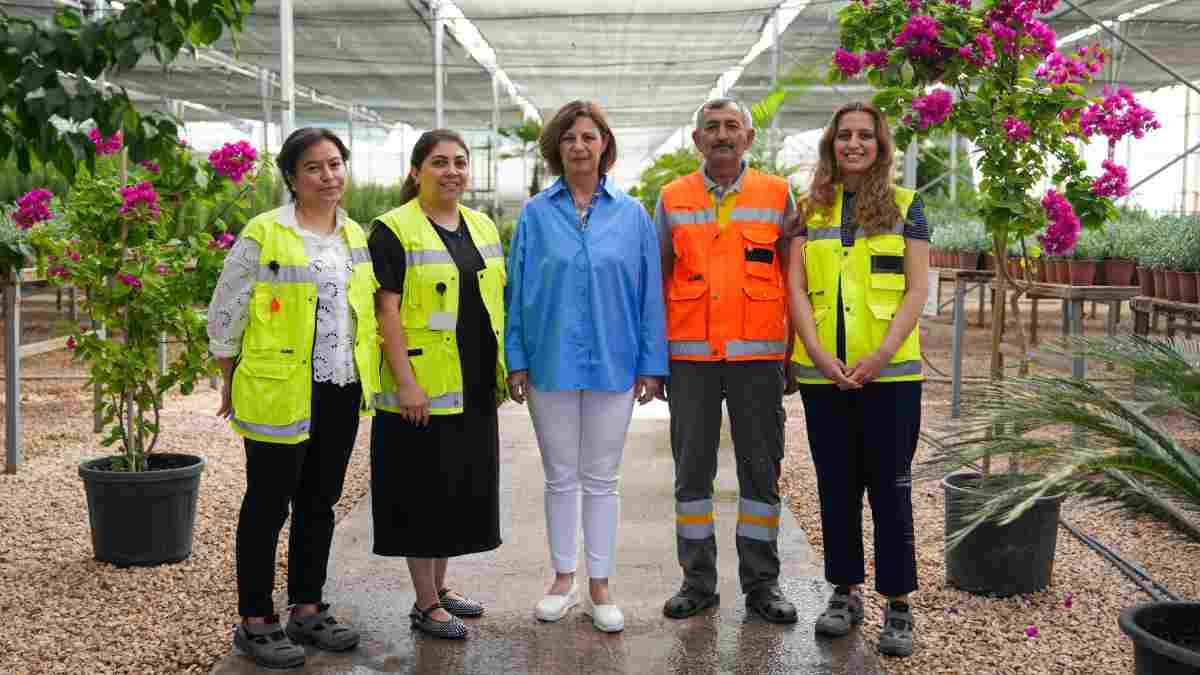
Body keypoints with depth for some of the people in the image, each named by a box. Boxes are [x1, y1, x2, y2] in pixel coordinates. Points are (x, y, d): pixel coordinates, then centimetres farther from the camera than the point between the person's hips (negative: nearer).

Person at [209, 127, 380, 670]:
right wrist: (231, 381, 0)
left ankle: (307, 610, 27)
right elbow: (225, 314, -5)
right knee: (268, 506, 3)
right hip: (278, 394, -6)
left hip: (340, 393, 6)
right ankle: (254, 621, 15)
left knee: (319, 504, 14)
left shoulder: (356, 236, 10)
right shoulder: (263, 236, -10)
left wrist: (366, 378, 15)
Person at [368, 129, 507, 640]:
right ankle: (425, 604, 12)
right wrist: (405, 383, -20)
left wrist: (502, 370, 13)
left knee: (461, 486, 14)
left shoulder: (483, 227, 12)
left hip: (475, 388, 7)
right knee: (424, 491, 1)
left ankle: (440, 585, 29)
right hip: (422, 391, -7)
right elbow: (387, 312, -14)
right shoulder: (393, 231, -8)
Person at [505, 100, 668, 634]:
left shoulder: (631, 214, 2)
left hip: (612, 365, 0)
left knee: (601, 479, 8)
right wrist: (517, 361, -1)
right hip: (551, 363, 0)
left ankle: (600, 585, 19)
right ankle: (563, 579, 24)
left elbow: (649, 292, 2)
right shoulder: (536, 214, 1)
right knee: (560, 477, 11)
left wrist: (652, 363, -1)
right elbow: (518, 290, 3)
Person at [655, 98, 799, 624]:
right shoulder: (672, 199, 8)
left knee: (761, 468, 5)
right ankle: (698, 581, 18)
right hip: (690, 357, 1)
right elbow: (657, 276, 10)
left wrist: (796, 349, 3)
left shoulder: (777, 195, 5)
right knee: (692, 469, 6)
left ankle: (761, 582, 17)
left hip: (758, 354, -1)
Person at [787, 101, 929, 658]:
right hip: (823, 373, 2)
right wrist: (816, 352, -10)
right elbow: (796, 284, 3)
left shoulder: (905, 206, 4)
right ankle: (846, 592, 23)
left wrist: (883, 352, -13)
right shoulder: (811, 208, 9)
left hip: (889, 373, -2)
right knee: (836, 485, 10)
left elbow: (917, 289, -1)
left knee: (890, 486, 2)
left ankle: (898, 605, 11)